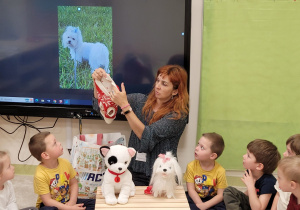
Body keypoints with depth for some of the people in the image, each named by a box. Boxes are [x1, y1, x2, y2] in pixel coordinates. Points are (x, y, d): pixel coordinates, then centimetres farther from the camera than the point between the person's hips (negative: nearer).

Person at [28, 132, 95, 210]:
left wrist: (72, 202, -12)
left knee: (93, 203, -6)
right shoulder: (40, 175, -23)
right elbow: (47, 201, -22)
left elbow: (73, 183, 4)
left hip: (67, 202, 6)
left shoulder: (65, 163, -7)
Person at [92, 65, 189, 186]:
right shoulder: (141, 101, 5)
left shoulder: (178, 115, -9)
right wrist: (98, 82, -14)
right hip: (135, 171, 3)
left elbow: (148, 137, -20)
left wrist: (125, 105, -23)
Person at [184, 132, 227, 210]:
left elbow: (220, 195, -12)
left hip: (212, 200, 0)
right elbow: (191, 189, -11)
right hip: (195, 198, 0)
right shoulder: (191, 166, -11)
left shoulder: (220, 171, -15)